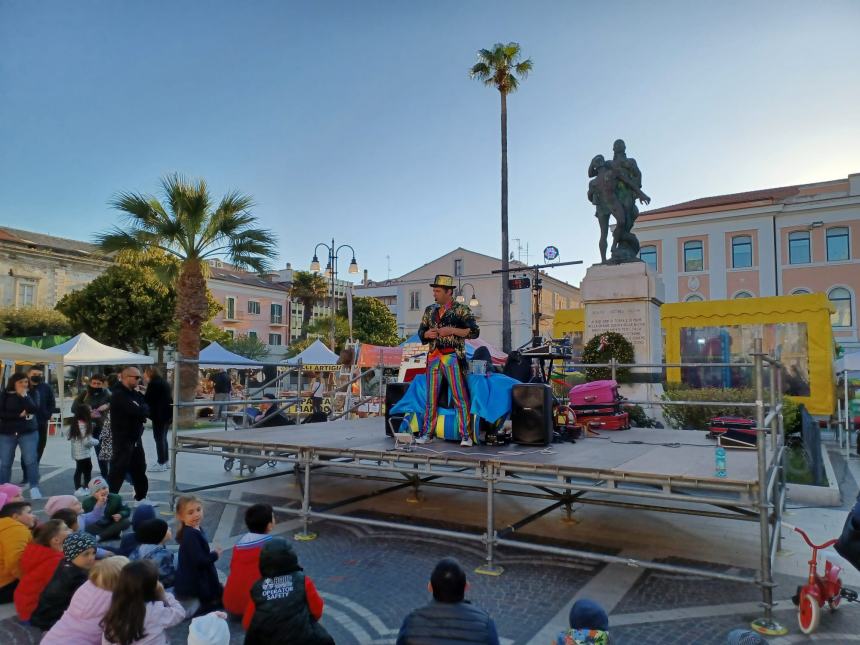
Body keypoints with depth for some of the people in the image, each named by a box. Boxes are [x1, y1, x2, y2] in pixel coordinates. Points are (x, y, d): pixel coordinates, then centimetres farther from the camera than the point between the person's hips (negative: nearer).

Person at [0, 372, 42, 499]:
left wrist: (23, 396, -14)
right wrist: (19, 414, -12)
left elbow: (32, 409, -13)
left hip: (28, 432, 0)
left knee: (31, 461, -7)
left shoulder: (31, 393, 2)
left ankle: (34, 488, -3)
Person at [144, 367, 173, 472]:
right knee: (163, 437, 16)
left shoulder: (154, 383, -14)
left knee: (159, 438, -5)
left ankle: (161, 463, -4)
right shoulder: (163, 382, 15)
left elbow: (147, 399, -14)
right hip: (167, 412, 10)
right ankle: (166, 461, 22)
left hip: (159, 414, -10)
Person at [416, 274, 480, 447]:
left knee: (460, 396, -7)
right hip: (433, 357, 5)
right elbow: (421, 332, 21)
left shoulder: (461, 309, 0)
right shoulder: (430, 310, 16)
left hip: (452, 357, -5)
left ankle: (465, 435, -4)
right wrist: (427, 334, -2)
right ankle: (427, 433, 15)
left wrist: (452, 330, -15)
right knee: (431, 397, 8)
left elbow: (474, 331, -7)